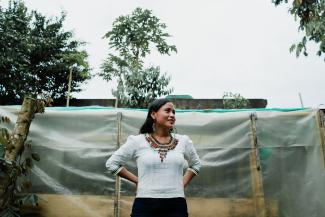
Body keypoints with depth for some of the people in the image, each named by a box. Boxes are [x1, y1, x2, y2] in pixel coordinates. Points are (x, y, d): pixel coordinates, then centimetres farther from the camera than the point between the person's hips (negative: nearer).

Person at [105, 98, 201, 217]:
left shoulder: (183, 141, 4)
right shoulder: (137, 141, -3)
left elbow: (196, 164, 22)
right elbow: (111, 163, 6)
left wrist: (183, 184, 10)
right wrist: (137, 180, 3)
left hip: (176, 206, 2)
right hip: (145, 206, -2)